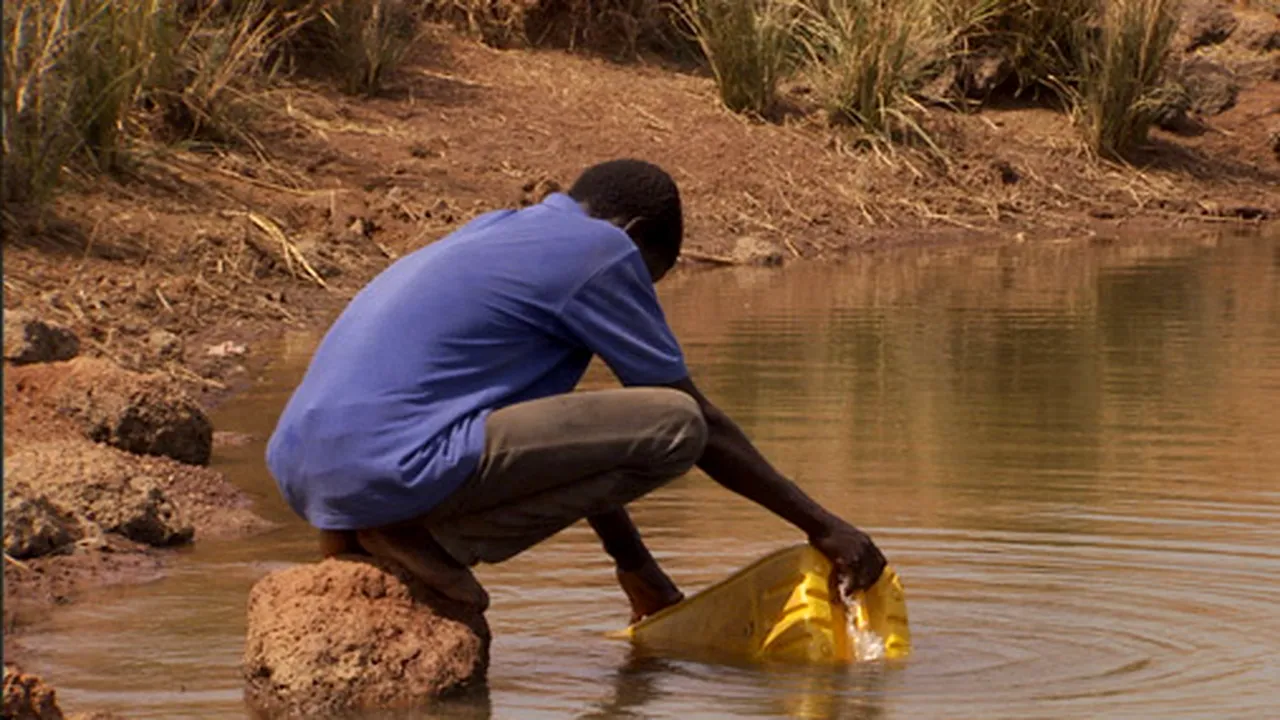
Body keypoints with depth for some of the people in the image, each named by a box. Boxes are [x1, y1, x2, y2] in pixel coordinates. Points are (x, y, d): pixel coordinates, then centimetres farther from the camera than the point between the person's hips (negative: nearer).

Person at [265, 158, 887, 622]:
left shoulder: (499, 231, 27)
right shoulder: (603, 249, 1)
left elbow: (573, 438, 35)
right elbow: (697, 419, 5)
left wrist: (636, 565, 40)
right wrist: (821, 525, 15)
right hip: (387, 464, -9)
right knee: (675, 425, -8)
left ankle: (354, 533, 11)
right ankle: (415, 532, -8)